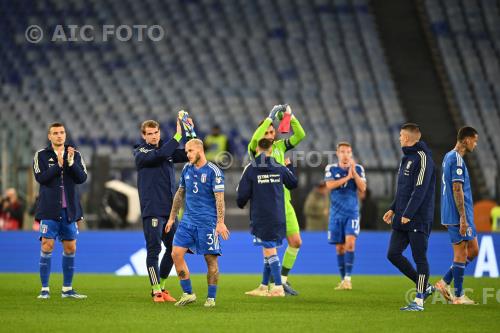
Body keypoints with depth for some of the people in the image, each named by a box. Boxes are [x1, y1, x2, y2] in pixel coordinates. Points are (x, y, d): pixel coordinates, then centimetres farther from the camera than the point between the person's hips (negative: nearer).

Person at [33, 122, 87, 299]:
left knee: (70, 248, 5)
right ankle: (45, 289, -3)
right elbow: (40, 177, -13)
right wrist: (58, 165, -21)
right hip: (49, 210, -3)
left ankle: (67, 289, 15)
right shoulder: (41, 155, 1)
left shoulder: (75, 155, 7)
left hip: (69, 210, 3)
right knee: (47, 246, -8)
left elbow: (82, 178, -3)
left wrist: (71, 162, -17)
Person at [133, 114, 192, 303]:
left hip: (170, 209, 6)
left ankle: (161, 286, 20)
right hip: (151, 209, -6)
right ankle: (156, 291, -4)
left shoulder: (167, 150, 15)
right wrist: (177, 137, -22)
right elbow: (158, 155, -21)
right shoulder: (140, 153, -2)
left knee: (173, 248, 8)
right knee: (154, 249, -8)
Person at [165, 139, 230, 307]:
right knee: (176, 253, -5)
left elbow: (219, 198, -12)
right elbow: (180, 194, 19)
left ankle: (211, 298, 10)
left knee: (211, 259, -1)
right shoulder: (187, 169, 10)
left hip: (208, 221, -6)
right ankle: (188, 294, 4)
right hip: (188, 220, 6)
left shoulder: (213, 171, -8)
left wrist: (220, 222, -20)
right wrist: (172, 217, 18)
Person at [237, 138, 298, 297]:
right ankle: (264, 287, 20)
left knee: (270, 251, -6)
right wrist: (289, 166, 39)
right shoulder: (279, 168, 5)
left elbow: (242, 194, -9)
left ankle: (278, 288, -11)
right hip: (278, 217, 5)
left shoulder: (251, 169, -7)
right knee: (268, 250, 13)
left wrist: (241, 204, 15)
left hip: (261, 217, -5)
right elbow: (293, 184, 22)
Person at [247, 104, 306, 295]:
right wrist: (270, 117, -27)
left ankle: (283, 280, 19)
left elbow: (300, 136, 1)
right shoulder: (255, 150, -5)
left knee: (296, 242, 6)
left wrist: (290, 117, -12)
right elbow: (254, 140, -28)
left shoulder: (279, 146, 10)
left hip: (284, 202, 6)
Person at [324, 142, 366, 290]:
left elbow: (362, 188, -7)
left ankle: (348, 278, -16)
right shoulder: (331, 169, 3)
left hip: (352, 213, -1)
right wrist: (347, 177, -18)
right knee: (340, 247, 4)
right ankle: (343, 279, 14)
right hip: (336, 213, 1)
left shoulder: (358, 168, 3)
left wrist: (353, 171, -15)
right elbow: (330, 185, -14)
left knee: (350, 242, -18)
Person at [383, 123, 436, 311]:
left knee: (419, 258, -5)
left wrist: (408, 214, -22)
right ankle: (424, 287, 16)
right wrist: (393, 209, 16)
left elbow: (420, 190, -19)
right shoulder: (407, 158, 18)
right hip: (402, 219, 10)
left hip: (419, 219, -10)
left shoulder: (422, 158, -12)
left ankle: (419, 301, -3)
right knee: (393, 254, 6)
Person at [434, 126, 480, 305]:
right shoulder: (457, 159, -15)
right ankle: (458, 296, 3)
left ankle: (444, 282, 13)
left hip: (451, 215, 10)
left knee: (473, 250, 13)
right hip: (458, 216, -10)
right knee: (461, 253, -3)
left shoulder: (448, 157, 16)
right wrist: (463, 218, -21)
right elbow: (457, 189, -20)